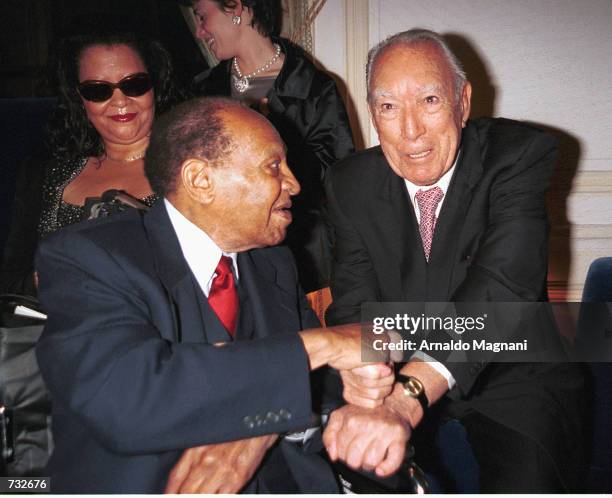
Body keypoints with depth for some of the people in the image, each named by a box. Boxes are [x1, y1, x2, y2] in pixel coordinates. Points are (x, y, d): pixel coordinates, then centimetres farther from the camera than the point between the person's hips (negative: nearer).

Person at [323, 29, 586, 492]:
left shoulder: (519, 153, -15)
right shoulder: (351, 185, -5)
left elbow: (504, 284, -30)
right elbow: (354, 305, -11)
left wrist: (411, 390, -46)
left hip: (512, 375, -2)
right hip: (394, 379, 2)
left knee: (523, 485, -28)